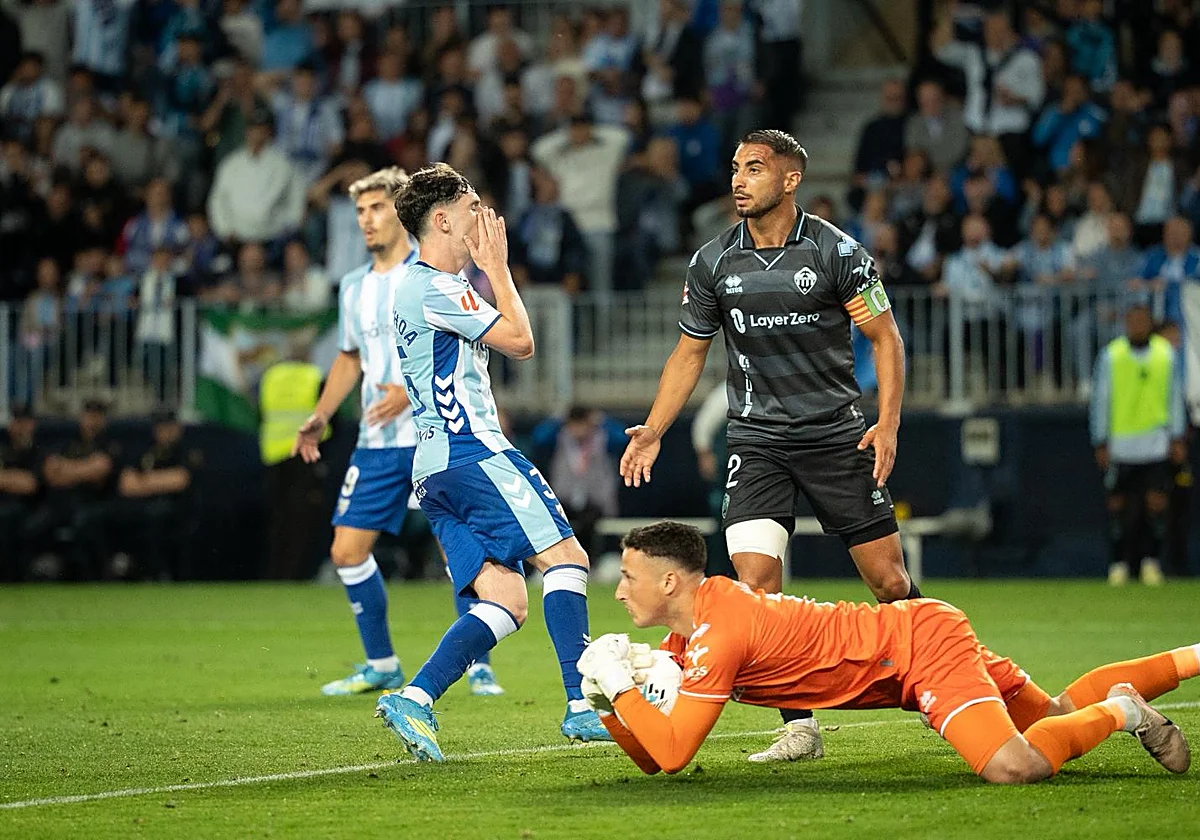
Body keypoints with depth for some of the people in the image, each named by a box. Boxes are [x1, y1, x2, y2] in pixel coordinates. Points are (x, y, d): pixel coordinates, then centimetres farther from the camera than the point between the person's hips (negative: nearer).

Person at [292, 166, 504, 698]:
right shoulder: (355, 287, 14)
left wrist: (414, 390, -23)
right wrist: (320, 416, 16)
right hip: (377, 443, 6)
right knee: (347, 551, 0)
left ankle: (478, 667, 3)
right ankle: (381, 666, 14)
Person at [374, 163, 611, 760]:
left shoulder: (415, 286, 22)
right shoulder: (435, 287, -10)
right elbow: (519, 341, -9)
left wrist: (488, 268, 26)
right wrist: (497, 265, 1)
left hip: (434, 467, 10)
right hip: (472, 452, -10)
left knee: (506, 601, 1)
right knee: (565, 557, -6)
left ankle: (415, 699, -13)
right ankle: (582, 706, -10)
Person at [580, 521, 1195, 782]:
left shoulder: (719, 630, -24)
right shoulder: (684, 636, 4)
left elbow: (672, 753, -29)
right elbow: (651, 760, 8)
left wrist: (619, 686, -21)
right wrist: (609, 705, -9)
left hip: (923, 640, -10)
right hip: (923, 630, 10)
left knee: (1016, 766, -31)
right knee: (1058, 714, 22)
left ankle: (1119, 711, -6)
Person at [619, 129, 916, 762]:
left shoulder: (836, 251, -6)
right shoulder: (713, 262, 3)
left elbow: (884, 336, -1)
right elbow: (690, 352, 13)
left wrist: (887, 424, -12)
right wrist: (652, 431, 5)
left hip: (836, 435, -2)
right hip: (756, 442, 2)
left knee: (888, 580, -1)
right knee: (755, 579, -15)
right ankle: (799, 727, -9)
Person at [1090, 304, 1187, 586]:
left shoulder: (1166, 354, 5)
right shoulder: (1110, 356, -1)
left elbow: (1175, 397, 12)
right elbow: (1100, 401, 3)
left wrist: (1177, 439, 8)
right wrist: (1101, 443, 0)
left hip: (1157, 443, 1)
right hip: (1121, 444, -1)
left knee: (1157, 502, -7)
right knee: (1118, 504, 2)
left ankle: (1152, 562, 3)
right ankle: (1118, 564, 12)